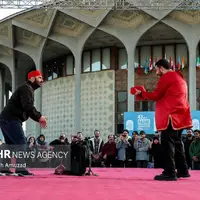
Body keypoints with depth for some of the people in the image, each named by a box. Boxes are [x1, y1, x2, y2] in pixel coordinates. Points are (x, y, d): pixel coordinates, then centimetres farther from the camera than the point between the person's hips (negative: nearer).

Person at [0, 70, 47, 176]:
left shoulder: (28, 89, 25)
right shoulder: (26, 88, -8)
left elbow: (28, 108, 24)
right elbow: (28, 106, -22)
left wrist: (38, 119, 12)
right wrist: (39, 116, -12)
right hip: (10, 119, -11)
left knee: (12, 144, 13)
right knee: (21, 143, -15)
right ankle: (19, 168, -21)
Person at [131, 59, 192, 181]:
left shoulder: (167, 77, -8)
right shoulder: (178, 77, 22)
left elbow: (156, 95, -7)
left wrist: (141, 93, 8)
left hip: (171, 116, -10)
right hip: (179, 115, 10)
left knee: (167, 143, -10)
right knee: (176, 142, 15)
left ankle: (170, 173, -14)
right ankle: (183, 170, 18)